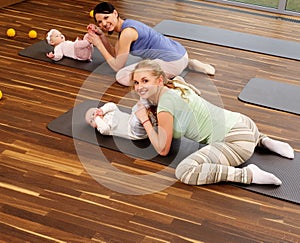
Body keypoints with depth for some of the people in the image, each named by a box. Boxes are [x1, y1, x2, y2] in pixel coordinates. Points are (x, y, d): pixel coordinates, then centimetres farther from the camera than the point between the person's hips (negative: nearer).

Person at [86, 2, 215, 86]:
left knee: (121, 76, -12)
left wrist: (98, 44, -4)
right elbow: (115, 54, 19)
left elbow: (117, 66, -8)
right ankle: (189, 63, 24)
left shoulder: (127, 32, -16)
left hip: (173, 62, -9)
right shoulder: (126, 24, 12)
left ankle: (167, 80, -12)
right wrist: (101, 35, 9)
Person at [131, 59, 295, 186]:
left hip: (237, 141, -10)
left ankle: (247, 174, -19)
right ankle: (263, 141, 25)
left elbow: (163, 150, -7)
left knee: (184, 172, -23)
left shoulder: (165, 103, -13)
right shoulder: (175, 86, 10)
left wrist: (145, 121, 1)